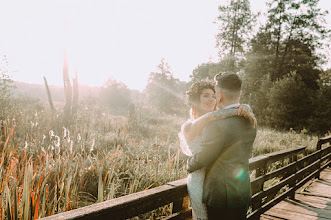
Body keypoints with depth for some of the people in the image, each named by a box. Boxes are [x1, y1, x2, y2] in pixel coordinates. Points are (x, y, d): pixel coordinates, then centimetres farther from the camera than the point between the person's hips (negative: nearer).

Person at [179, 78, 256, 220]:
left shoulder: (218, 123, 5)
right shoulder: (188, 127, -14)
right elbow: (210, 116, -32)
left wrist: (246, 108, -23)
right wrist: (240, 112, -25)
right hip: (201, 183, -6)